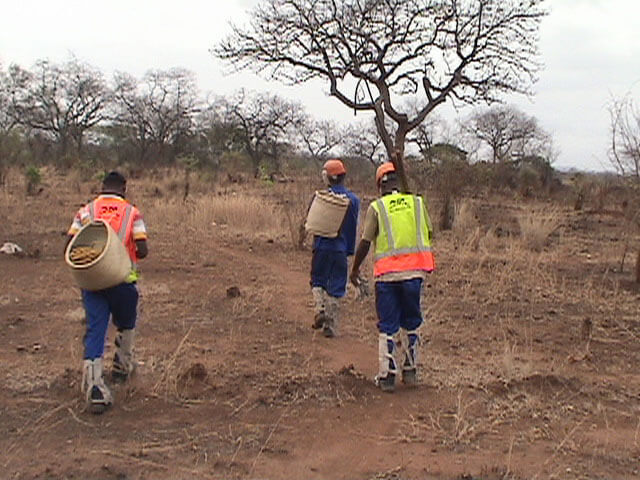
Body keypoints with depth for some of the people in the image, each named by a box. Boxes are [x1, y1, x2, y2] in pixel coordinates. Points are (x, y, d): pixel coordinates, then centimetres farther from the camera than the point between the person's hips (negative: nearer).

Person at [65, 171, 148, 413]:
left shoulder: (86, 211, 6)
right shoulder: (132, 213, 2)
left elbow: (69, 245, 1)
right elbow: (142, 249, -6)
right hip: (123, 280, -1)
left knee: (94, 332, -1)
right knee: (126, 326, 25)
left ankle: (94, 388, -11)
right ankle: (122, 366, 39)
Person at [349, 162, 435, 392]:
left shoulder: (376, 207, -2)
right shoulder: (417, 202, 5)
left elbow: (365, 242, -3)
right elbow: (428, 234, 10)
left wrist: (355, 269, 10)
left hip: (387, 273, -2)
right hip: (415, 270, 2)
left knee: (387, 327, 7)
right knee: (410, 323, 17)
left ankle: (387, 376, 9)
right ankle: (410, 371, 24)